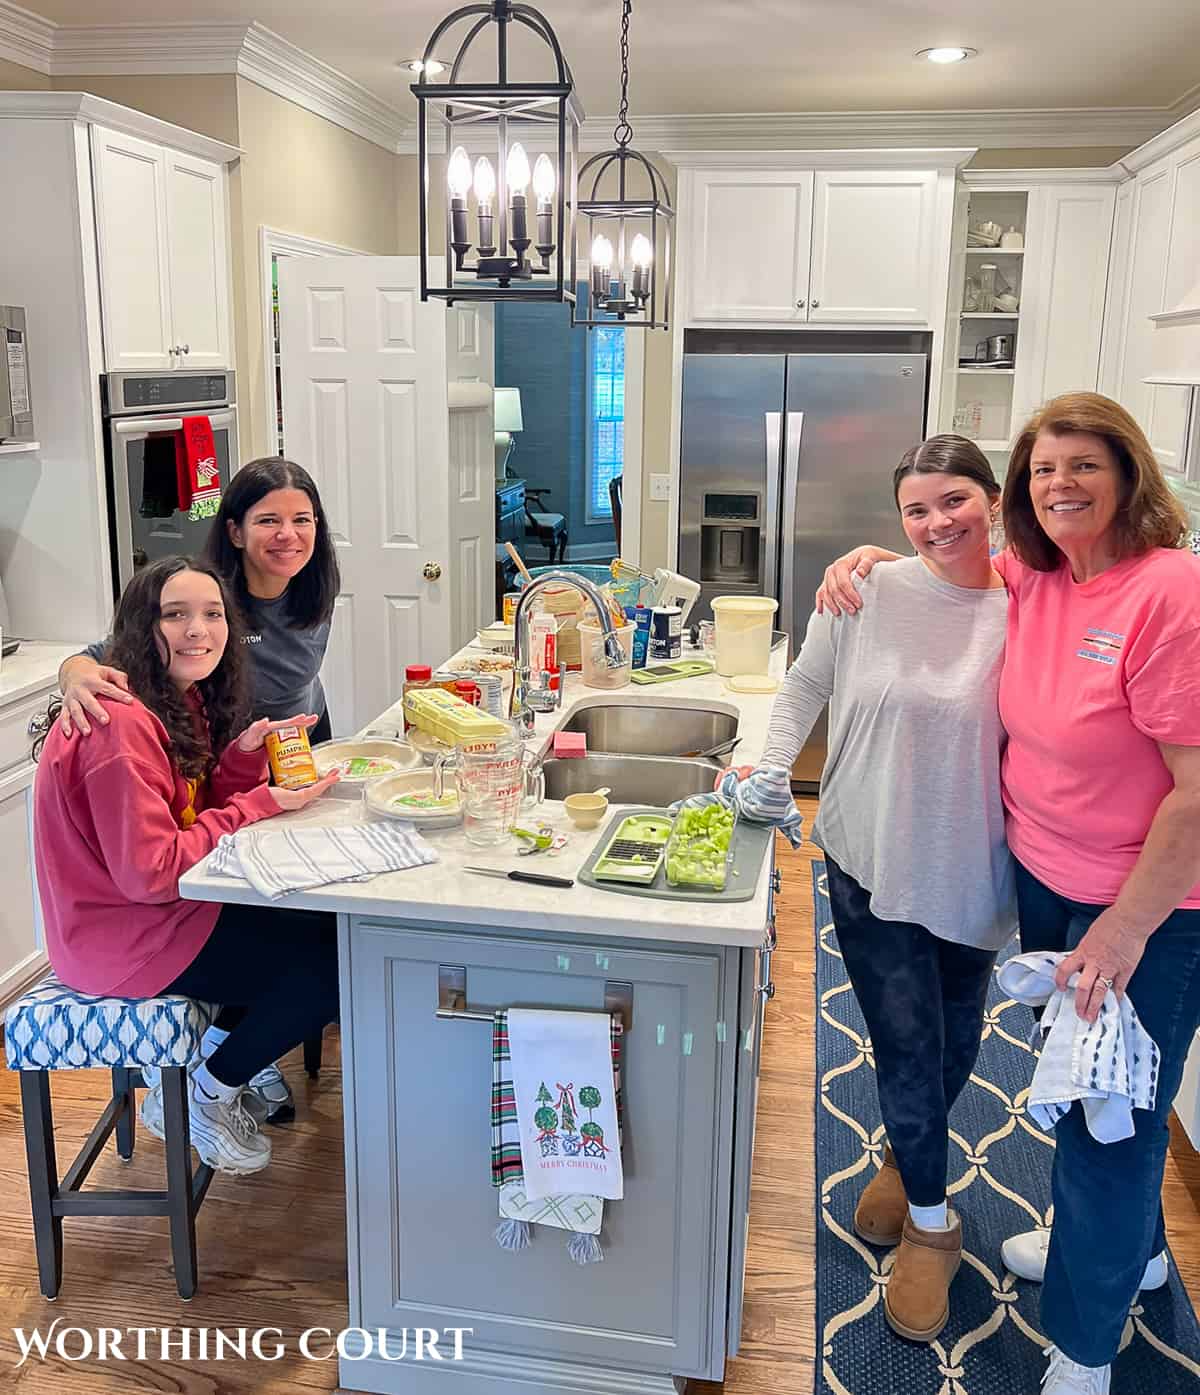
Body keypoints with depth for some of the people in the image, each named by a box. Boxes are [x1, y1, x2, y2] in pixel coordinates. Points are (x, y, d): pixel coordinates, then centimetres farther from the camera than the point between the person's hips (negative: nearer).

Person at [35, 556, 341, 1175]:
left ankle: (226, 1036, 21)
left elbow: (202, 810, 4)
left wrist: (245, 754, -13)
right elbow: (150, 873, -27)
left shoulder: (183, 700, 4)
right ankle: (205, 1093, 10)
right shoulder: (121, 723, -26)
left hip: (161, 908, 9)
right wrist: (261, 805, -22)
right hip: (119, 937, -9)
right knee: (331, 967, -9)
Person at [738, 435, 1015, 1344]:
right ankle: (930, 1223, 28)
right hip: (871, 861, -2)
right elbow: (805, 688, 5)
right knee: (907, 1044, 4)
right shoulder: (866, 594, -9)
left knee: (954, 1043, 19)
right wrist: (770, 768, -8)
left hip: (970, 872, 2)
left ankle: (904, 1159, 49)